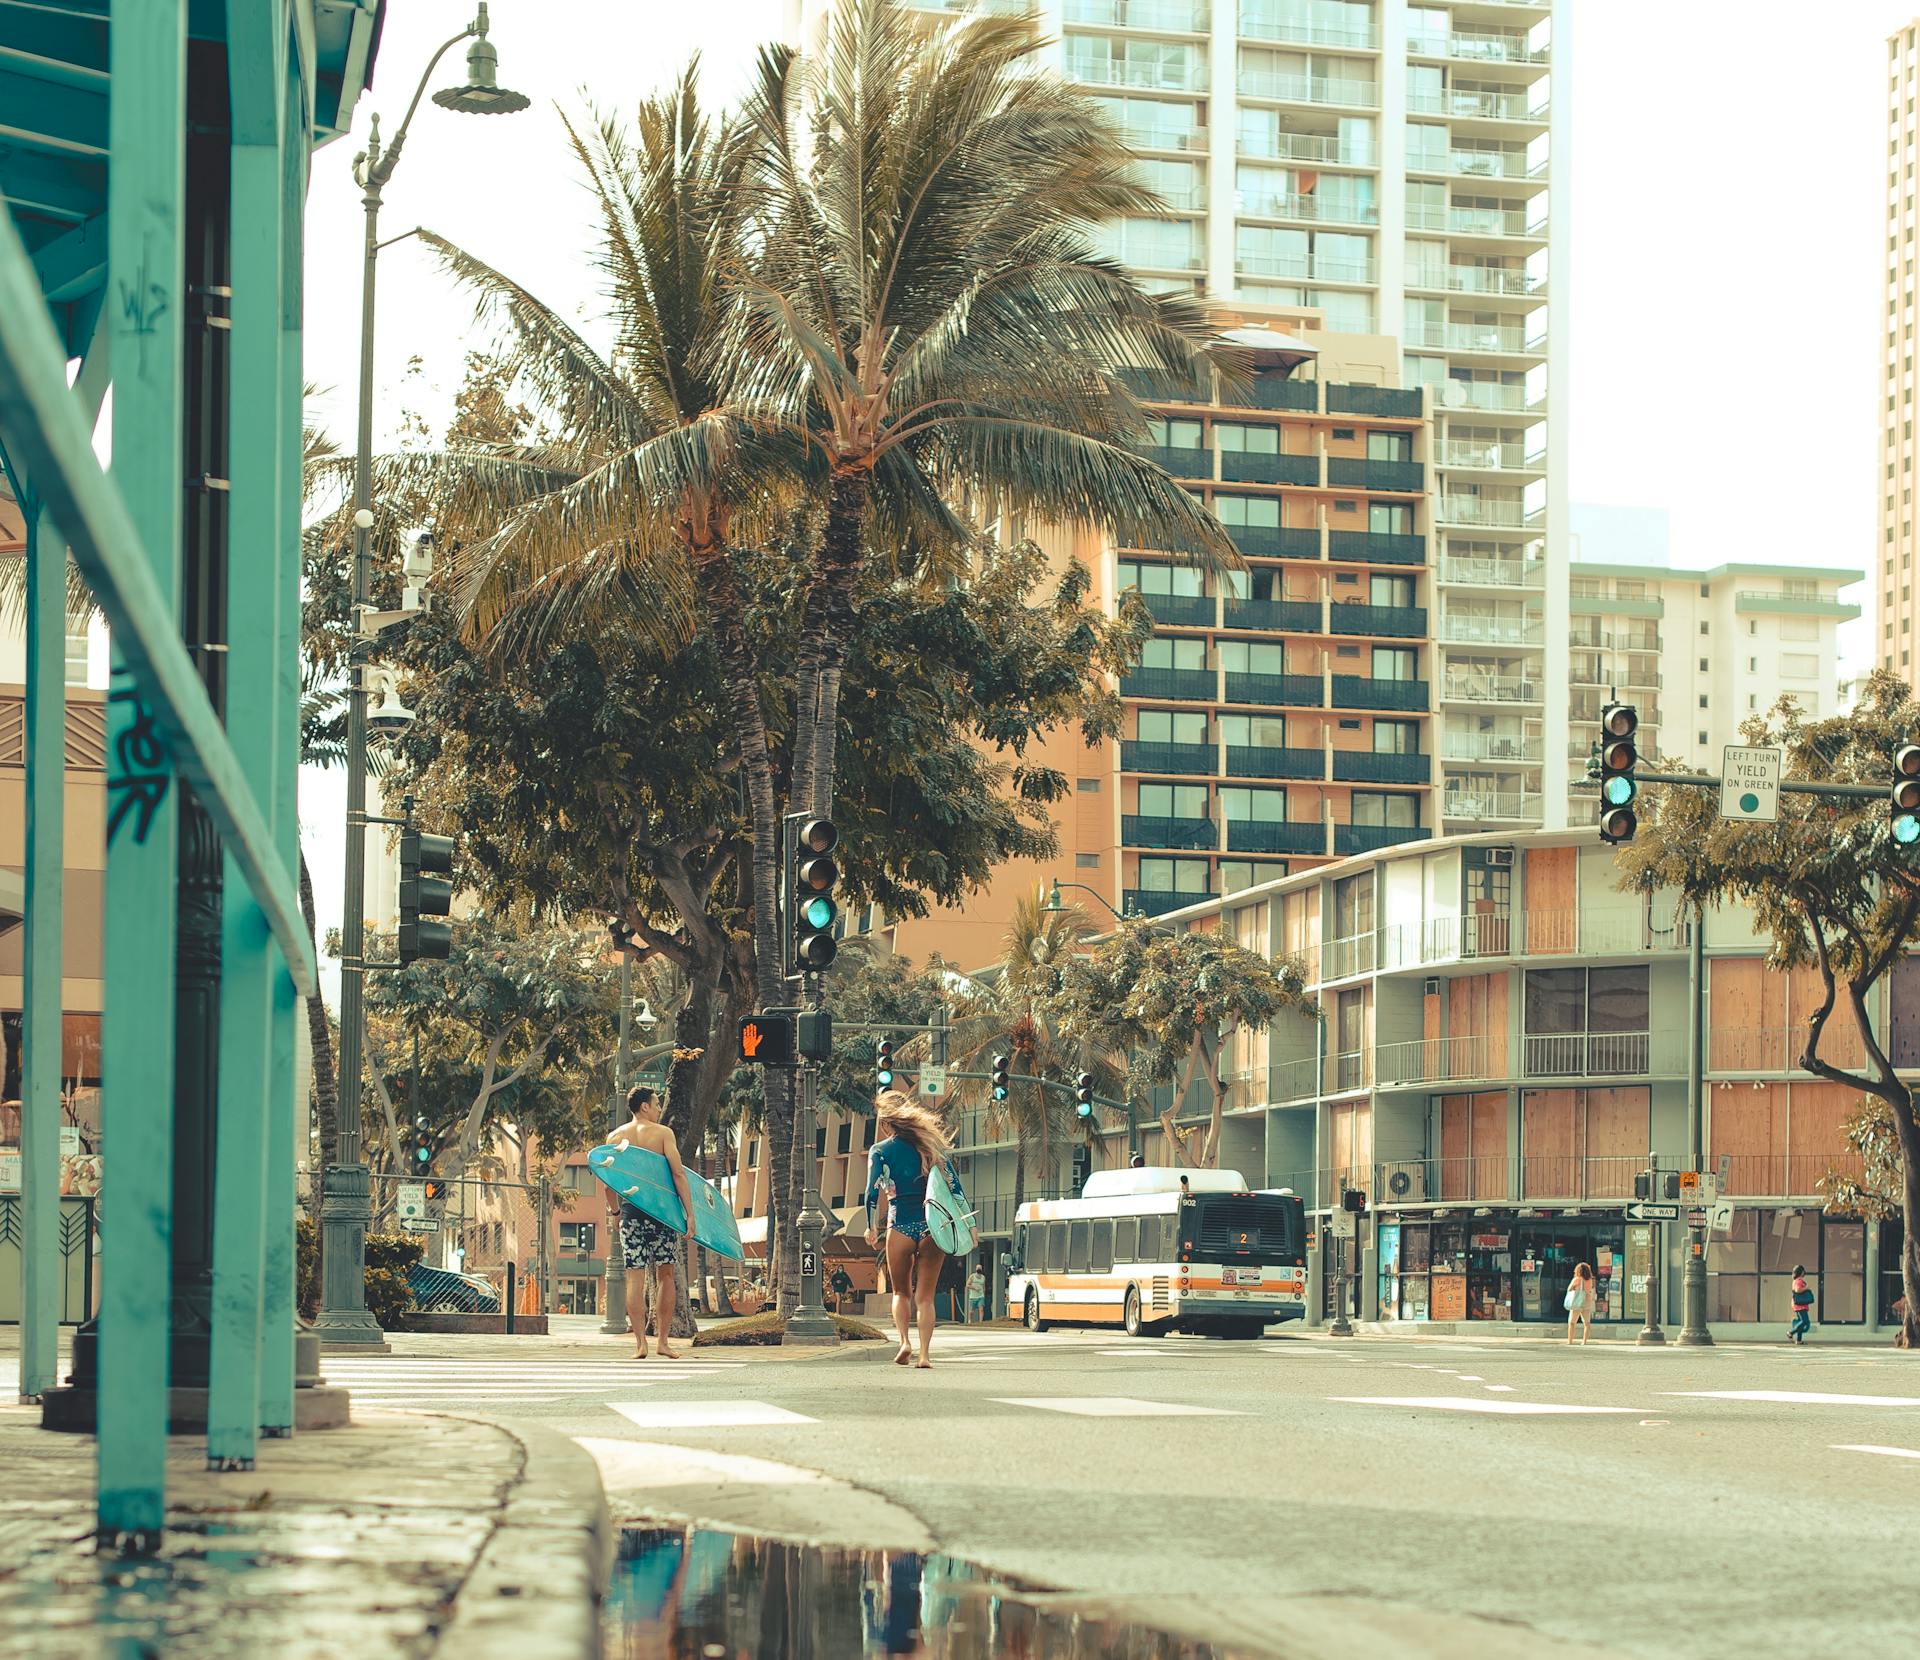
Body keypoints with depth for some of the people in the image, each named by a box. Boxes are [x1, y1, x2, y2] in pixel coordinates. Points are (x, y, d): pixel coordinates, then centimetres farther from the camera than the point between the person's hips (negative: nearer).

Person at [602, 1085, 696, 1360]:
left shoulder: (616, 1137, 7)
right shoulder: (663, 1133, -1)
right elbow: (678, 1174, -8)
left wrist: (614, 1210, 18)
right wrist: (689, 1213, -7)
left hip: (631, 1210, 2)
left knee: (635, 1277, 0)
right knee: (665, 1275, 8)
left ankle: (640, 1343, -6)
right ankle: (663, 1340, 8)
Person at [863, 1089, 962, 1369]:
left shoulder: (881, 1150, 2)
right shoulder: (933, 1144, 11)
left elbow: (872, 1192, -5)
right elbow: (955, 1186, 6)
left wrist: (871, 1227, 7)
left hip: (901, 1226, -2)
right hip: (934, 1226, 2)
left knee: (901, 1292, 16)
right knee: (925, 1296, 6)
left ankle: (905, 1341, -5)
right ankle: (924, 1354, -5)